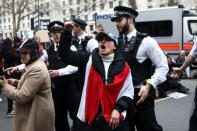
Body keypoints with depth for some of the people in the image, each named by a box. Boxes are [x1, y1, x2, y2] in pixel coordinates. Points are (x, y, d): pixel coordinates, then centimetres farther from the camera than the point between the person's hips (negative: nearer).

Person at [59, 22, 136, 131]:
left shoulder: (123, 66, 4)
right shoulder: (89, 59, 4)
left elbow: (129, 92, 4)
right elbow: (65, 54, 0)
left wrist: (118, 109, -10)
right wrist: (67, 32, -11)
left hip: (114, 119, 0)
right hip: (89, 118, 0)